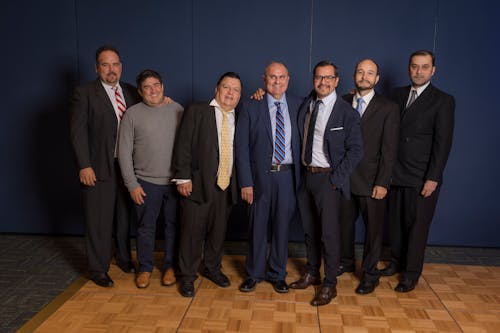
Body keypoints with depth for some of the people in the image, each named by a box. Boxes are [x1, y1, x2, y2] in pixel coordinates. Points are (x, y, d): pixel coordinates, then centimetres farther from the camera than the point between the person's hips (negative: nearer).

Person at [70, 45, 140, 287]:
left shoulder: (131, 92, 10)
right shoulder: (84, 93, -4)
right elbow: (78, 132, -8)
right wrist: (84, 166, -15)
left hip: (127, 167, 4)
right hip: (98, 168, -4)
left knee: (125, 217, 16)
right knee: (98, 221, 5)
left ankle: (124, 258, 36)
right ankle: (98, 269, 21)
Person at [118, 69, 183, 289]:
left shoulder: (177, 110, 3)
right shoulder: (132, 114, -2)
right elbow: (124, 151, -2)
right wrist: (132, 184, -6)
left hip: (175, 181, 1)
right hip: (146, 182, -1)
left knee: (172, 226, 10)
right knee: (146, 227, 9)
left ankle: (169, 267, 27)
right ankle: (145, 268, 27)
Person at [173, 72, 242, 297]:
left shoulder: (240, 118, 13)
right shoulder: (196, 111, -1)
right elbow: (183, 146, -5)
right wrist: (183, 177, -12)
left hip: (226, 186, 4)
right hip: (198, 184, -4)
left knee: (218, 231, 14)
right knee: (192, 232, 3)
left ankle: (212, 268, 35)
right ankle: (187, 276, 20)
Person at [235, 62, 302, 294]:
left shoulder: (298, 105, 6)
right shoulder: (250, 107, -1)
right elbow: (241, 146, -3)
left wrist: (301, 175, 1)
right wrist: (245, 182, -9)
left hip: (287, 175, 2)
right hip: (261, 175, -1)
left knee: (282, 226, 10)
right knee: (257, 226, 8)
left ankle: (277, 274, 28)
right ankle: (254, 273, 28)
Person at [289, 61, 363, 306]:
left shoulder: (346, 113, -10)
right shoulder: (306, 105, 7)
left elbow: (355, 150, -10)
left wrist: (336, 178, -15)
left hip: (328, 178, -6)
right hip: (306, 175, 6)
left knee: (329, 233, 1)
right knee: (309, 230, 17)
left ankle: (329, 285, 17)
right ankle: (312, 274, 35)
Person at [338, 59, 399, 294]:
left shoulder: (388, 108, -3)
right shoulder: (343, 103, 5)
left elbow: (389, 150, -7)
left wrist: (382, 183, -11)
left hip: (372, 180, -2)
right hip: (344, 177, 3)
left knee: (373, 228, 8)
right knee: (344, 223, 14)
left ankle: (369, 273, 25)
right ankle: (346, 262, 36)